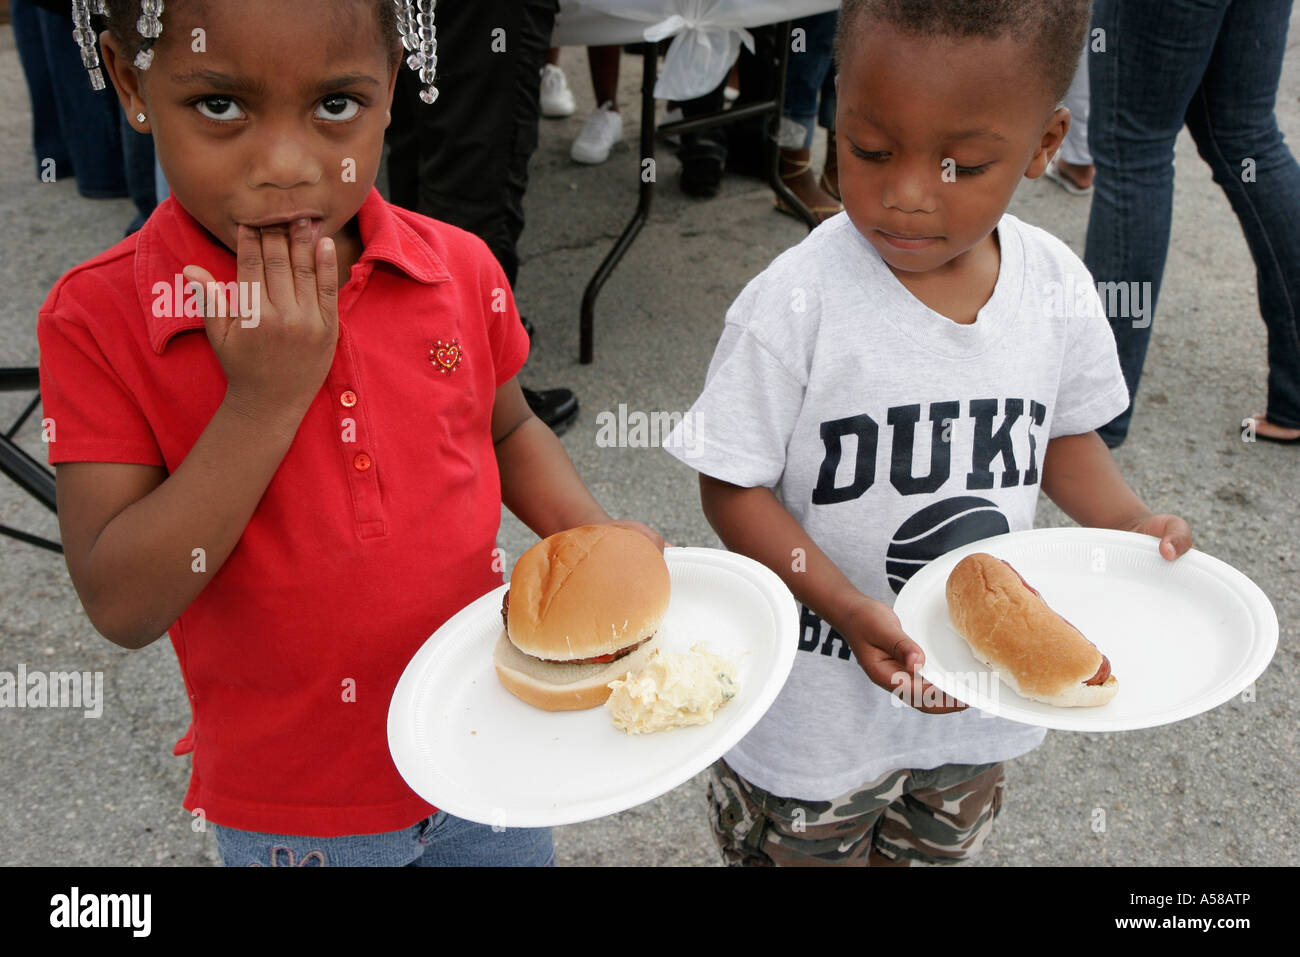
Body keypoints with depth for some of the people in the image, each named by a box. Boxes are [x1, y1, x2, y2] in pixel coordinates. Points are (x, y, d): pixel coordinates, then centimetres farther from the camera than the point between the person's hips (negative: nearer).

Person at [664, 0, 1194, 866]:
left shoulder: (1057, 286, -11)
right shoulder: (794, 306, -26)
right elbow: (734, 487, -19)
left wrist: (1128, 522, -10)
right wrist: (848, 609, -29)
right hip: (815, 707, -4)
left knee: (941, 852, 30)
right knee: (801, 848, 21)